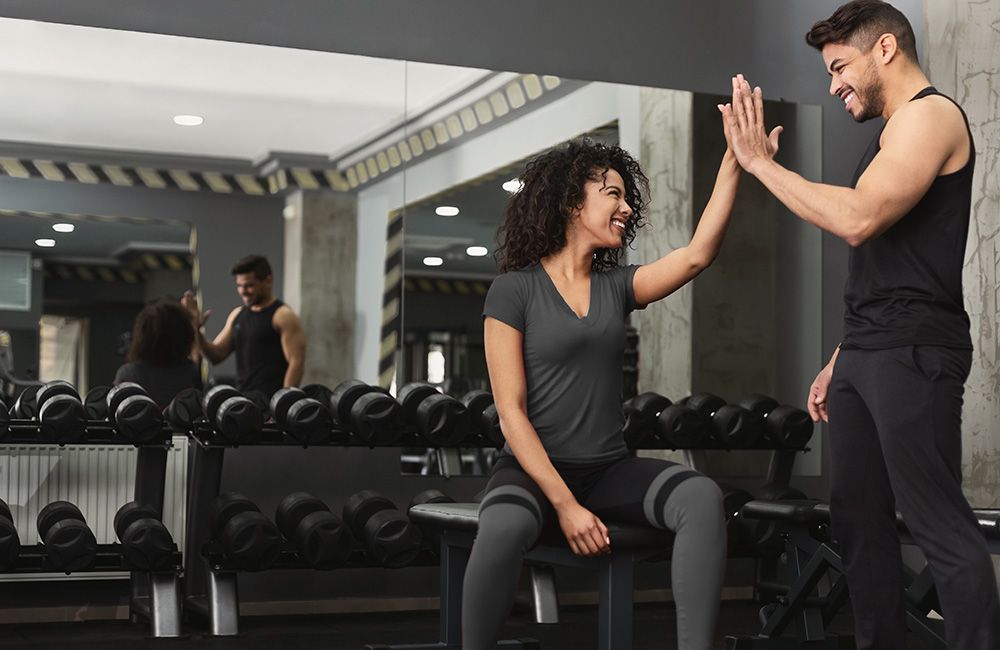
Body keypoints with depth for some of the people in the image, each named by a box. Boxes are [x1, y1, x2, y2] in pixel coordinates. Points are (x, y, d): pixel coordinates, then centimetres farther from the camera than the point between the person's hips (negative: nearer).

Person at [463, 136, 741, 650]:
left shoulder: (617, 287, 13)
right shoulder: (515, 289, -3)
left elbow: (696, 255, -4)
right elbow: (511, 411, -9)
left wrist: (735, 158, -9)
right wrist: (564, 504, -18)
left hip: (610, 471, 5)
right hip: (534, 468, -5)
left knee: (702, 497, -25)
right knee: (503, 529, -39)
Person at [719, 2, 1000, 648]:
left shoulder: (930, 113, -7)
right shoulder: (893, 134, 22)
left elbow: (858, 218, -21)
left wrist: (761, 162, -13)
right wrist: (841, 361, 21)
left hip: (912, 352, -10)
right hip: (867, 353, 10)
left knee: (940, 524, -10)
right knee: (859, 517, 10)